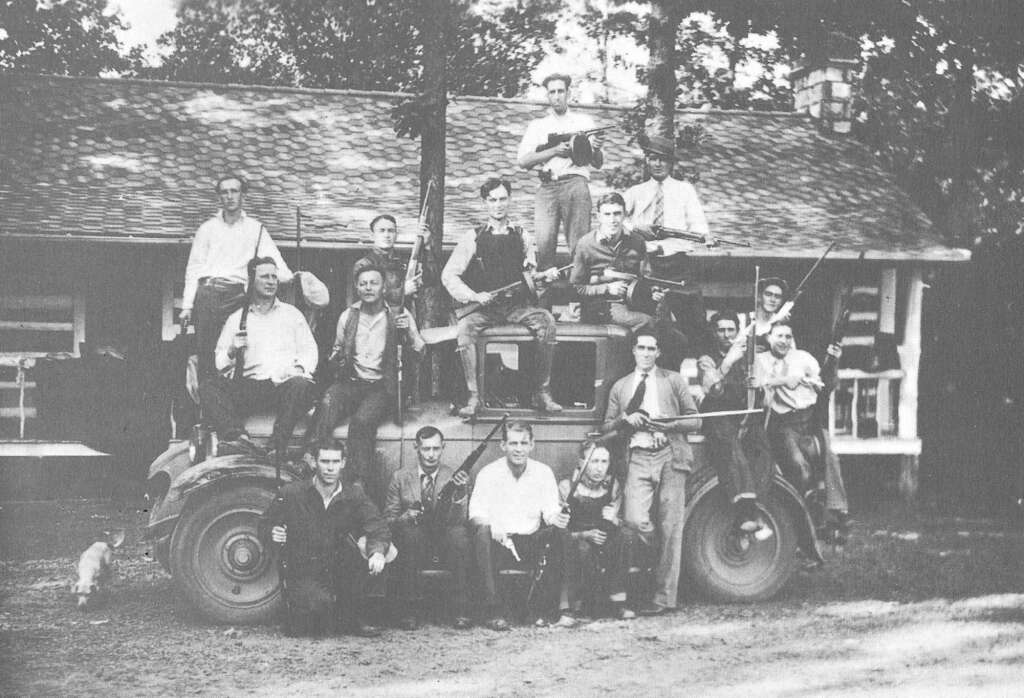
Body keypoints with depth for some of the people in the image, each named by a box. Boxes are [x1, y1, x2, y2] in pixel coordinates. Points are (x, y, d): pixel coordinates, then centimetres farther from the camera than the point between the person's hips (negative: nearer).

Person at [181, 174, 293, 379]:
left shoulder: (256, 229, 14)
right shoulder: (208, 228, 17)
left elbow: (273, 259, 1)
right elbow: (194, 268, 15)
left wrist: (287, 276, -22)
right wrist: (187, 305, 5)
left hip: (238, 293, -1)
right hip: (208, 291, 1)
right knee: (204, 352, -6)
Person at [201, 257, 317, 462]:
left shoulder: (291, 314, 22)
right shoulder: (236, 319, 20)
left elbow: (309, 350, 14)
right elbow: (219, 362, 15)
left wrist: (300, 370, -7)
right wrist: (232, 351, -7)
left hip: (286, 383, -1)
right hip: (251, 386, 1)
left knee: (300, 385, -37)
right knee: (208, 387, -25)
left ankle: (278, 448, -40)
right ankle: (238, 437, -47)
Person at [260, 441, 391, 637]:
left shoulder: (353, 495, -2)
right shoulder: (292, 493, -7)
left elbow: (377, 526, -14)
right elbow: (265, 525, 3)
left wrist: (378, 551, -35)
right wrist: (273, 533, -22)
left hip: (339, 568, 4)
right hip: (301, 572, -4)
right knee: (319, 605, -35)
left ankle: (349, 617, -9)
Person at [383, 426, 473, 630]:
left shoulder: (456, 478, 5)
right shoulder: (400, 478, 7)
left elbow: (458, 521, -8)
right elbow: (388, 519, 6)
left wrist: (460, 494, -26)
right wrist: (405, 518, -16)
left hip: (446, 544, 0)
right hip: (414, 544, 0)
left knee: (459, 534, -33)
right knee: (410, 534, -34)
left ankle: (462, 611, -27)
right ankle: (410, 611, -28)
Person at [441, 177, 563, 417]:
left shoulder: (521, 237, 12)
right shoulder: (474, 237, 5)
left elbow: (529, 275, 16)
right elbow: (449, 275, 2)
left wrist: (544, 276, -6)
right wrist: (474, 296, -11)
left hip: (517, 306, 1)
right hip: (484, 307, -1)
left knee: (546, 320, -28)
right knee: (465, 327, -33)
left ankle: (542, 392, -19)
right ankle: (473, 396, -26)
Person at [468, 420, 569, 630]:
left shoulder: (543, 473, 5)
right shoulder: (488, 473, -1)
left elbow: (550, 512, -2)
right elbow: (476, 515, -8)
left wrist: (556, 518, -28)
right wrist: (491, 526, -31)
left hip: (531, 543, 2)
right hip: (499, 543, -2)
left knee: (558, 533, -26)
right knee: (482, 533, -34)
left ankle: (540, 607, -16)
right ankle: (494, 610, -31)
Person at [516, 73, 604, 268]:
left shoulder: (584, 121, 19)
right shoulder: (537, 125, 19)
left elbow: (598, 164, 16)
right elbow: (523, 161, 6)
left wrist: (596, 149, -7)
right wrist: (554, 151, -6)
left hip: (575, 182, -1)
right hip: (547, 186, 1)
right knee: (543, 243, -14)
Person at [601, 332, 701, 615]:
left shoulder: (674, 381, 14)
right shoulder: (620, 387, 19)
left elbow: (695, 421, 10)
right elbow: (606, 428, 16)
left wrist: (668, 423, -7)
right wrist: (625, 419, -4)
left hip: (670, 456, -1)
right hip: (638, 458, 1)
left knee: (670, 528, -4)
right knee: (634, 520, -20)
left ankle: (664, 597, -1)